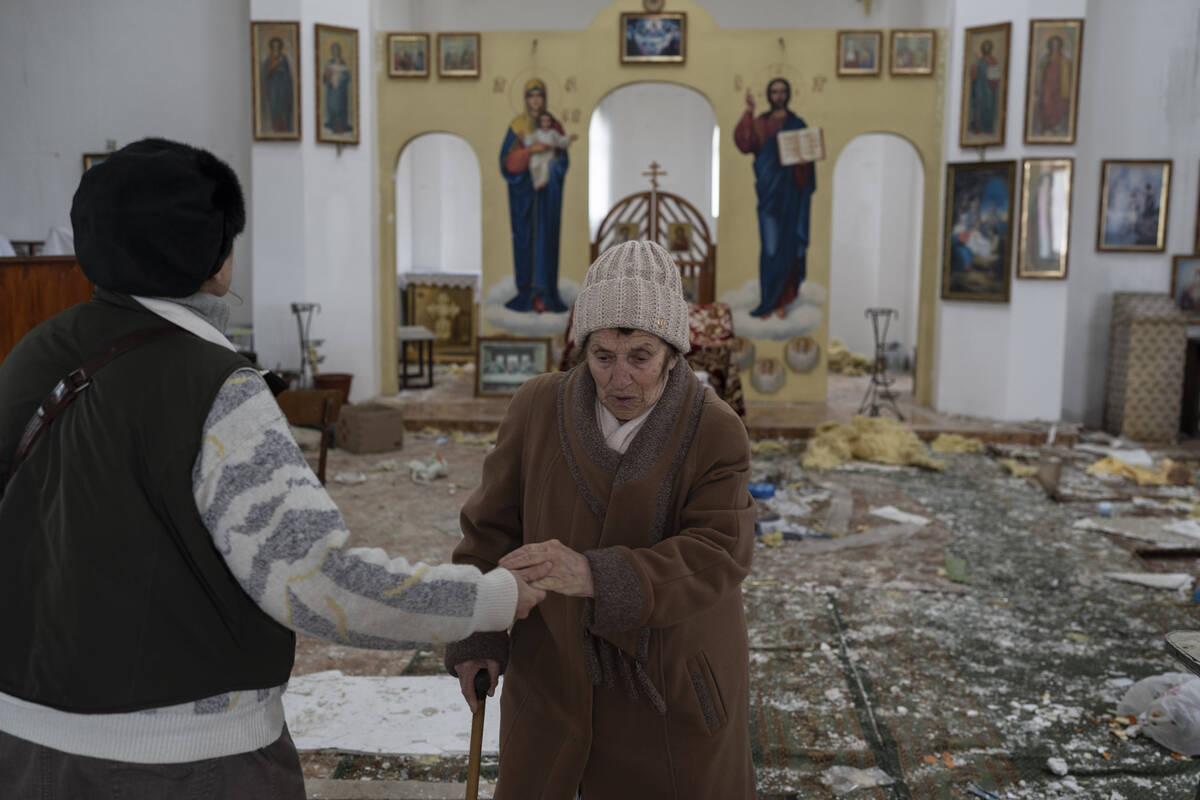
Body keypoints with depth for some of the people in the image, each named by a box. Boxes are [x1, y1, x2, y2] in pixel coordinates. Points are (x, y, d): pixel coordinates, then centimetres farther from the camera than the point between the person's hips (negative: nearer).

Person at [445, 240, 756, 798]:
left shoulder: (716, 433, -16)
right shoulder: (538, 407, -10)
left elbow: (713, 559, -26)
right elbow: (493, 526, 0)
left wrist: (595, 577, -40)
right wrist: (474, 637, 0)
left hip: (672, 670, -1)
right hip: (556, 663, 2)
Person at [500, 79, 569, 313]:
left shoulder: (554, 125, 4)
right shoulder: (516, 125, 0)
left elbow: (563, 161, 2)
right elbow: (507, 160, -10)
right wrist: (530, 150, -23)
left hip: (547, 190, 1)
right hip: (523, 189, 0)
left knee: (546, 237, -3)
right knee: (525, 237, 0)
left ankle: (544, 293, 0)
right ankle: (527, 293, 8)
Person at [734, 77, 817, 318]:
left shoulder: (799, 125, 8)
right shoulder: (759, 124, 7)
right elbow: (744, 144, -13)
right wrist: (748, 113, -18)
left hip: (791, 192, 0)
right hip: (769, 191, 0)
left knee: (787, 244, 0)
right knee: (770, 244, -5)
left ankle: (780, 300, 6)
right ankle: (768, 298, 2)